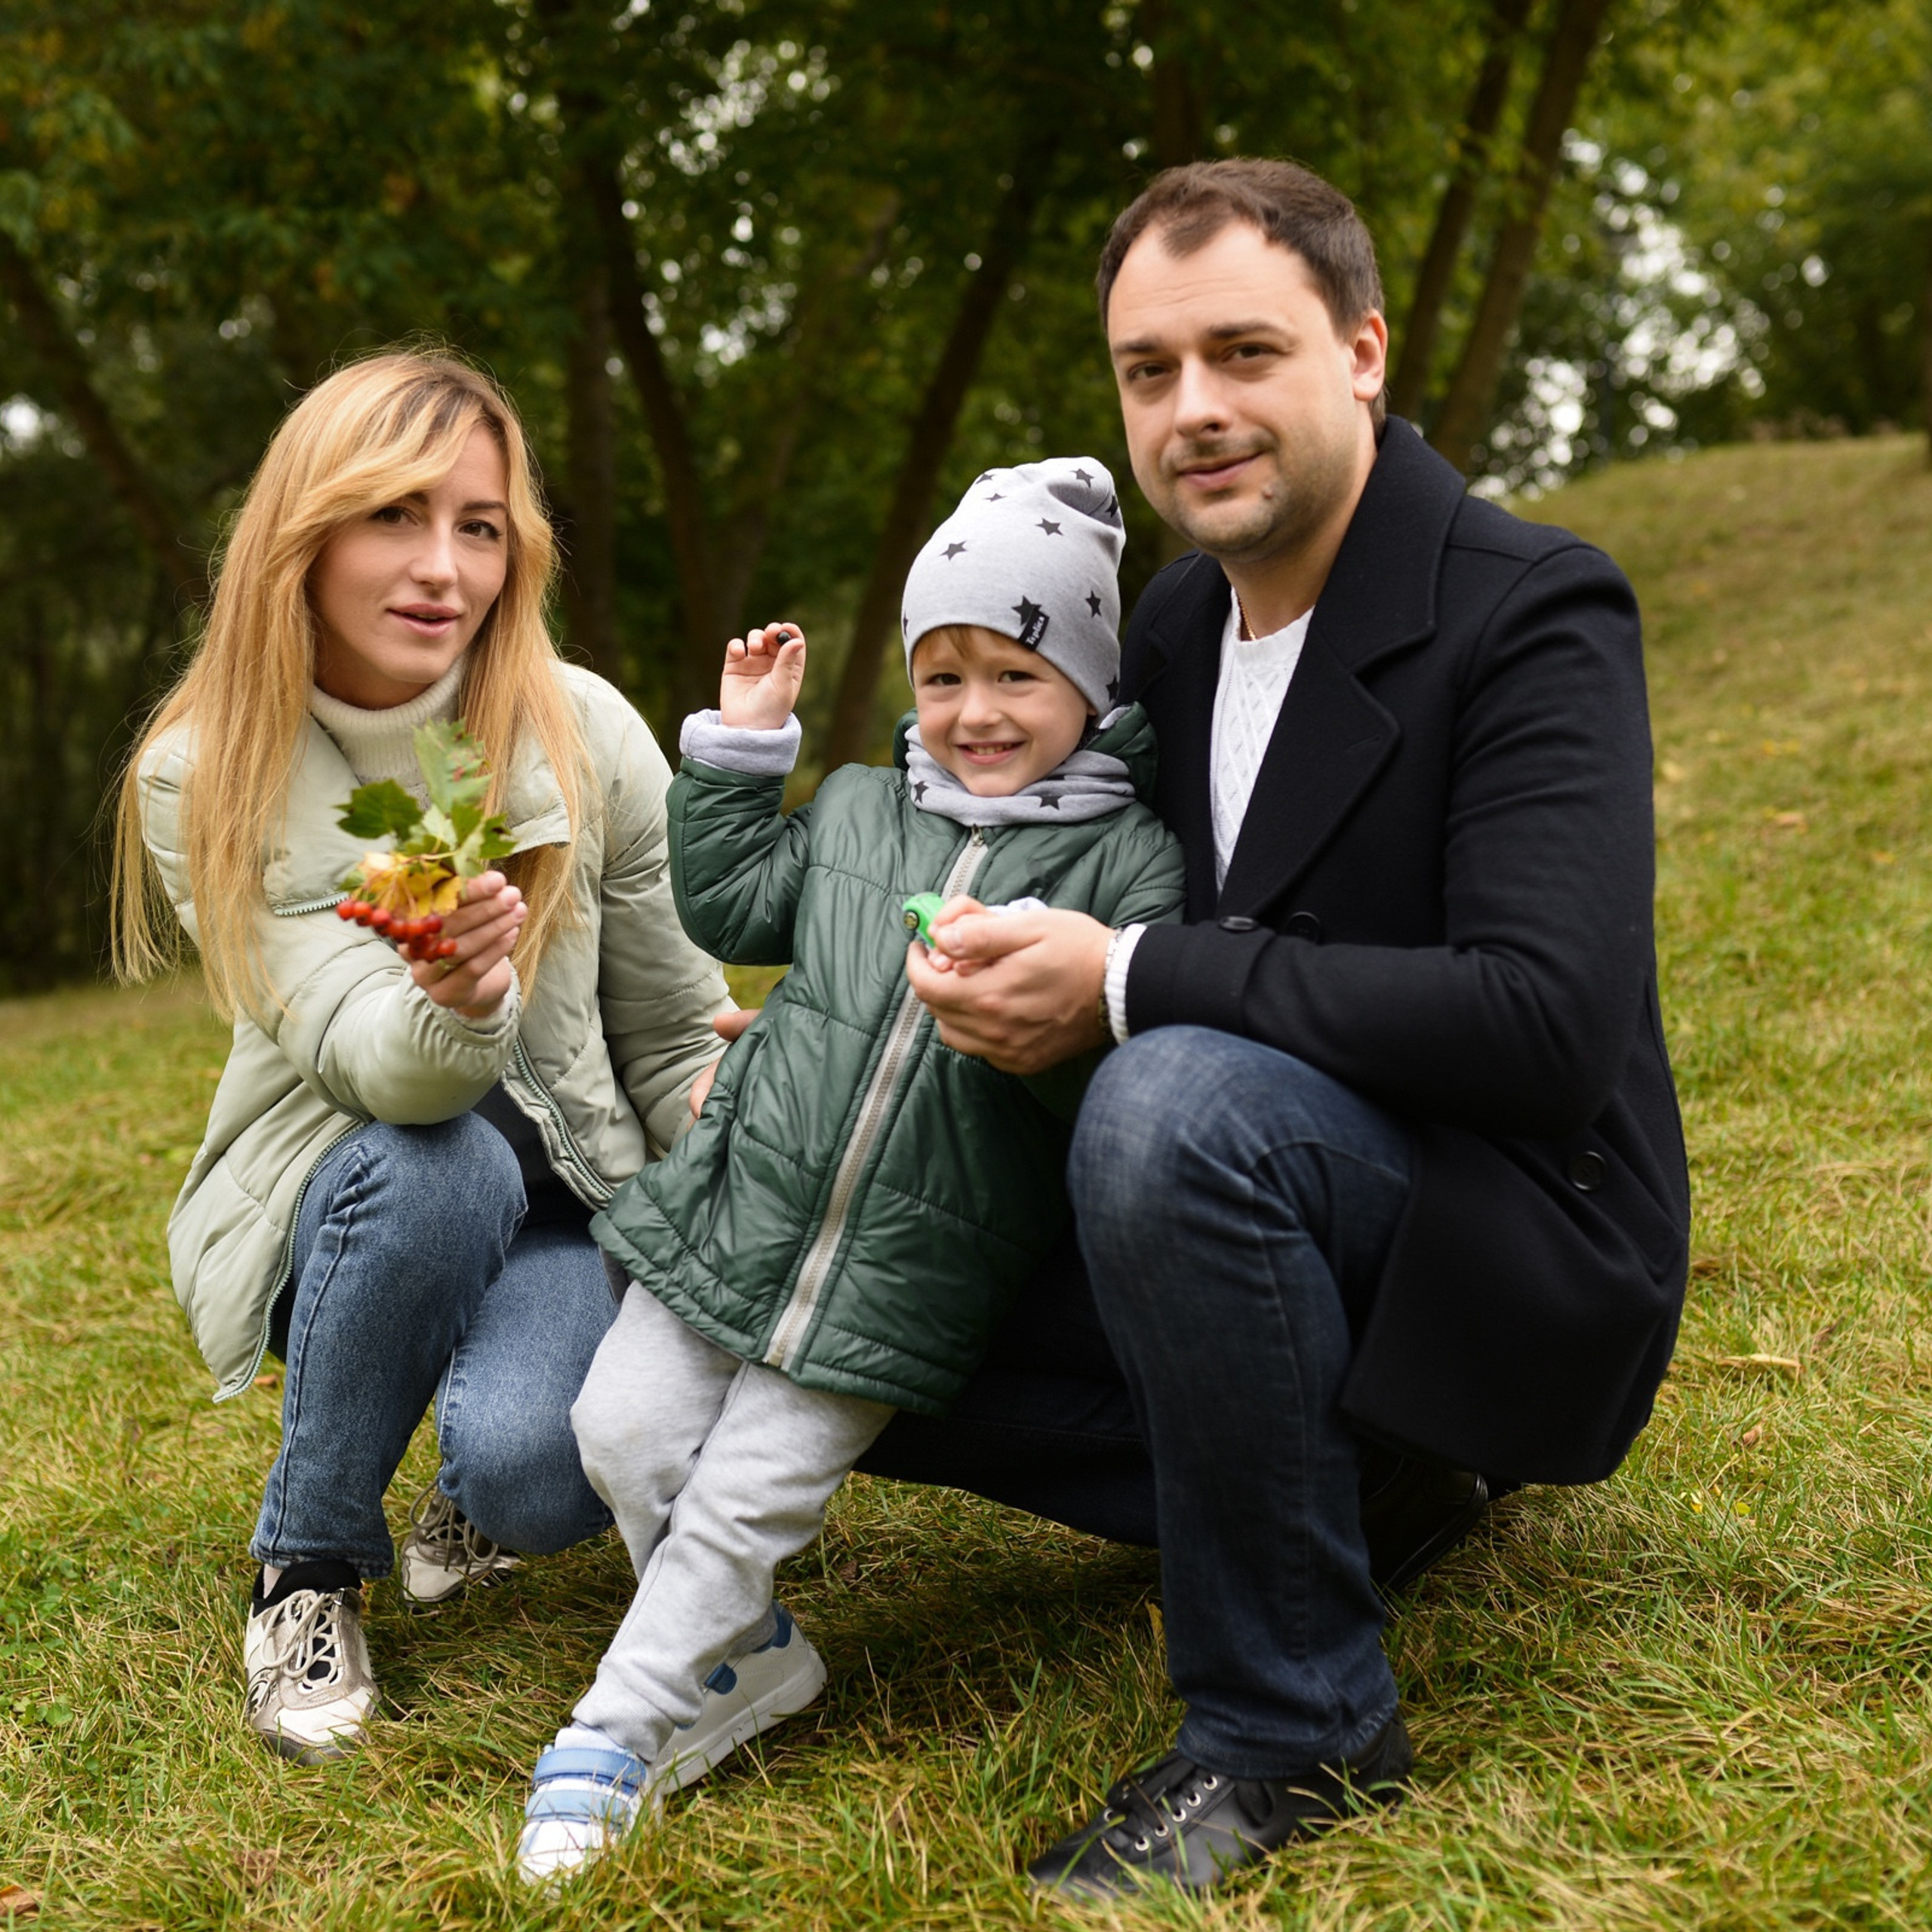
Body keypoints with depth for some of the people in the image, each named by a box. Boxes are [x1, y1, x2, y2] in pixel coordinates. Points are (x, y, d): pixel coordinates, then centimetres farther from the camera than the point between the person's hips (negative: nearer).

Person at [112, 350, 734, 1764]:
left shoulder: (589, 739, -11)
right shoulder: (203, 781, -14)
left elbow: (680, 1037, -1)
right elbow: (364, 1057, -25)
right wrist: (452, 1010, -48)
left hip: (568, 1195, 0)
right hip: (340, 1193, 0)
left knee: (535, 1470, -30)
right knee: (439, 1164, -36)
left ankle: (480, 1497, 12)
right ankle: (310, 1570, -10)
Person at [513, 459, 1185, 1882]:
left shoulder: (1127, 860, -5)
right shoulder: (858, 811, 10)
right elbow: (726, 906, 18)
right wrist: (744, 744, 12)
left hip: (904, 1272, -5)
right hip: (743, 1204, 5)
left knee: (747, 1497, -3)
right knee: (625, 1432, 4)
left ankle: (616, 1731, 14)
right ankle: (747, 1661, 24)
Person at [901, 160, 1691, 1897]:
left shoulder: (1532, 616, -17)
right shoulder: (1175, 626, 6)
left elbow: (1549, 1023, -30)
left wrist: (1133, 983, -28)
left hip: (1516, 1253, -8)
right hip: (1274, 1219, 8)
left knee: (1175, 1106, -36)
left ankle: (1294, 1721, -18)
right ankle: (1355, 1477, 15)